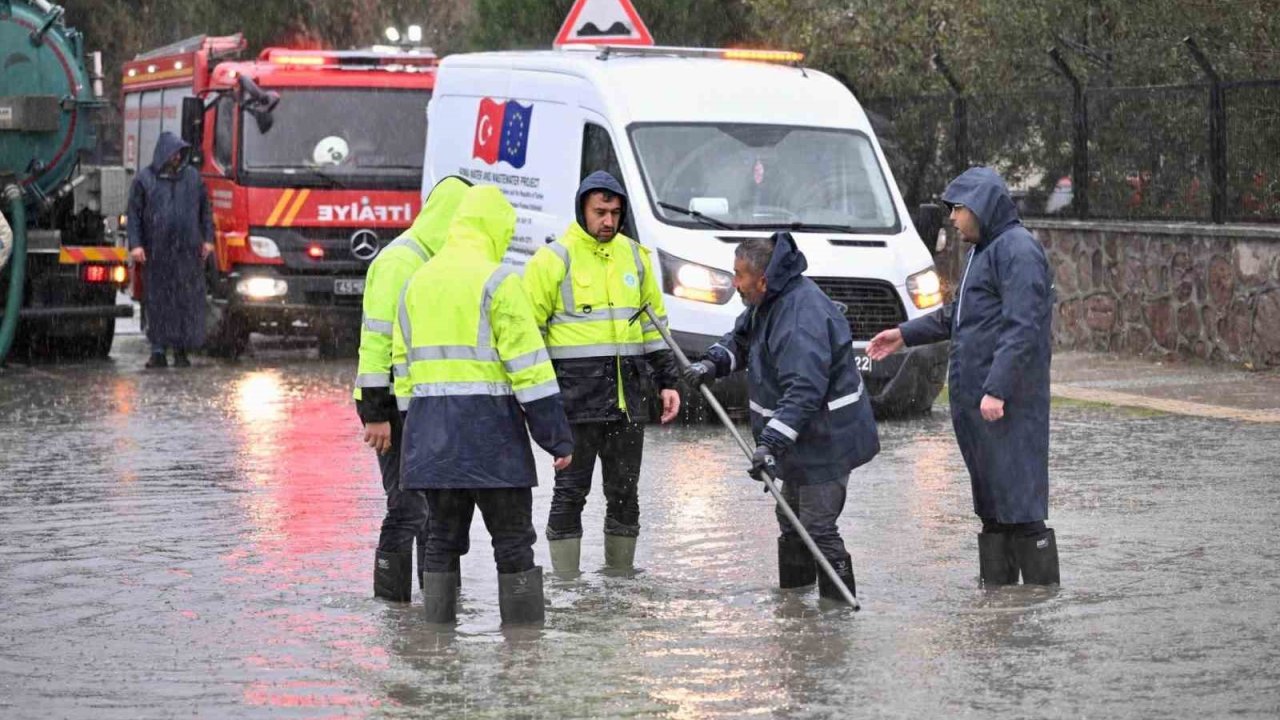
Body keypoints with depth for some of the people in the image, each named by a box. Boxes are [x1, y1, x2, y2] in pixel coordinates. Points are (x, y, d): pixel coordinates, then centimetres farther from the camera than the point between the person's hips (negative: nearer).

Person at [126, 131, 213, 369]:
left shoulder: (192, 176, 10)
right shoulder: (145, 179, 3)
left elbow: (205, 210, 14)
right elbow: (134, 213, 1)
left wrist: (208, 239, 7)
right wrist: (135, 244, -7)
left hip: (187, 251, 2)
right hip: (157, 252, -2)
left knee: (187, 300, -1)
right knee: (158, 300, 0)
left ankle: (181, 351, 5)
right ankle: (158, 351, 4)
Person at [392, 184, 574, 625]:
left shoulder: (416, 281, 14)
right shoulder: (496, 281, -8)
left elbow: (402, 359, 17)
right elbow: (529, 366, -11)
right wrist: (558, 438, -8)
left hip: (428, 428, 6)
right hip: (488, 424, -6)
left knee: (442, 538, 12)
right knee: (513, 540, -1)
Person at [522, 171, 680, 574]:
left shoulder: (634, 255, 12)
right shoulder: (553, 259, -4)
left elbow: (654, 324, 20)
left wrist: (667, 382, 15)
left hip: (628, 398, 5)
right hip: (576, 399, -5)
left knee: (625, 492, 11)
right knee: (571, 491, -3)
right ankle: (565, 581, 3)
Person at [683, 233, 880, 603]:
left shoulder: (802, 319, -29)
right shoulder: (770, 302, 4)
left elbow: (804, 391, -36)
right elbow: (741, 338, 20)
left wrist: (772, 443, -40)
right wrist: (713, 363, -1)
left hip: (826, 440, -11)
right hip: (802, 438, 11)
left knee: (818, 527, -10)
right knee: (792, 521, 21)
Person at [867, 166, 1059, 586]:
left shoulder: (1018, 251, -12)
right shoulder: (984, 250, 21)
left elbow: (1023, 329, -20)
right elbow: (956, 315, 32)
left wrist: (997, 389, -25)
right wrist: (905, 335, 29)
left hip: (1006, 400, -10)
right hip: (973, 395, 10)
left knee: (1018, 499, -9)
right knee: (991, 503, 13)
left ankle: (1042, 593, -6)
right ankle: (996, 585, 18)